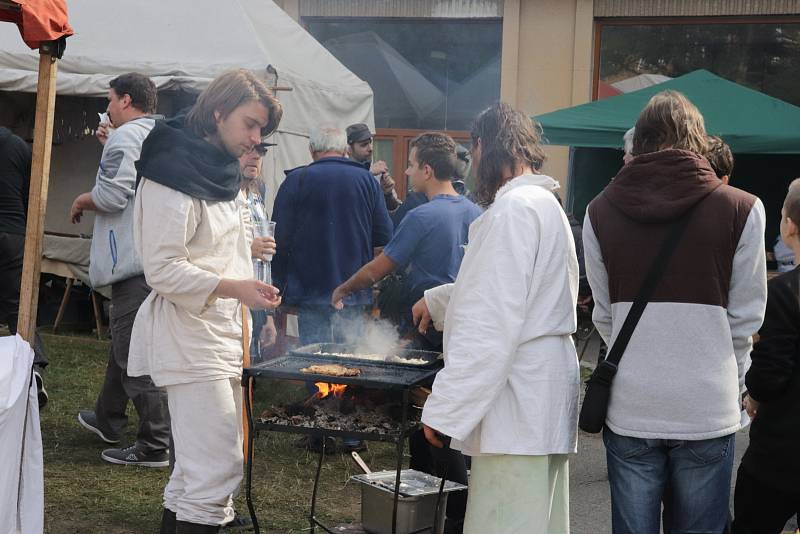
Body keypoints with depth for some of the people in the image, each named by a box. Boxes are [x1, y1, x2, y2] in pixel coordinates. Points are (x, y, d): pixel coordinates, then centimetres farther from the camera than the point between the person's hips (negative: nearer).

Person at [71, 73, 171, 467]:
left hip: (134, 260, -10)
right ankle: (108, 419, 38)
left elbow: (111, 195, -19)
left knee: (133, 350, -7)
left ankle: (154, 446, -6)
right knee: (124, 341, 23)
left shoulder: (126, 136, -11)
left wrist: (81, 202, 1)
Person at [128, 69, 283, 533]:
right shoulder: (174, 173, -12)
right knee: (218, 468, -14)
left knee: (199, 466, 12)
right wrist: (233, 287, -27)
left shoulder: (225, 174, 17)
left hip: (224, 333, 9)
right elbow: (162, 269, -18)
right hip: (189, 335, -9)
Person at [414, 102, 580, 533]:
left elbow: (491, 327, -20)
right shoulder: (545, 204, 19)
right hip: (544, 397, 11)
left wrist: (444, 409, -18)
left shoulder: (513, 209, -14)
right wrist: (437, 301, 46)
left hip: (518, 401, -11)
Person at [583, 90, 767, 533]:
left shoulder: (601, 211, 2)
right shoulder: (741, 209, -4)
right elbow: (745, 318, 1)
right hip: (708, 412, -1)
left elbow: (603, 316, 4)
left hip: (629, 411, 2)